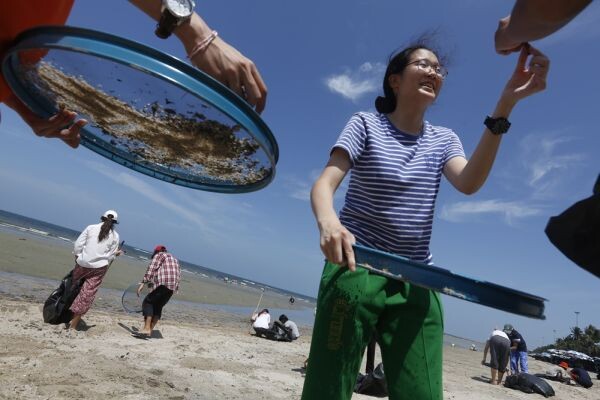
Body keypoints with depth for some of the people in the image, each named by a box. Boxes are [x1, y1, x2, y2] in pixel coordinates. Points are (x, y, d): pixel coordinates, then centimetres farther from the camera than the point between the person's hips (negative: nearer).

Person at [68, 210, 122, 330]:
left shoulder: (91, 228, 0)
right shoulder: (115, 236, 0)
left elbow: (78, 244, -1)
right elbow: (110, 256, 1)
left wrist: (77, 257, 13)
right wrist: (115, 253, 22)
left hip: (83, 263, 1)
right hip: (99, 267, -1)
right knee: (87, 294, 5)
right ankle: (74, 323, 9)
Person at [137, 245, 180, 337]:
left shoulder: (159, 255, 10)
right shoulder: (174, 259, 31)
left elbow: (151, 269, -5)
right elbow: (179, 274, 24)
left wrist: (143, 282, -9)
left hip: (162, 284, -7)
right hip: (173, 287, 7)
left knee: (148, 302, 2)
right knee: (158, 306, 17)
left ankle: (147, 328, -10)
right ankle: (150, 330, 13)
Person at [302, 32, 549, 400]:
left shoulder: (444, 139, 12)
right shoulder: (366, 125, 1)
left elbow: (469, 183, -9)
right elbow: (324, 184, -11)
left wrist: (505, 104, -17)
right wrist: (328, 221, -35)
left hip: (417, 280, 4)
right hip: (355, 268, -3)